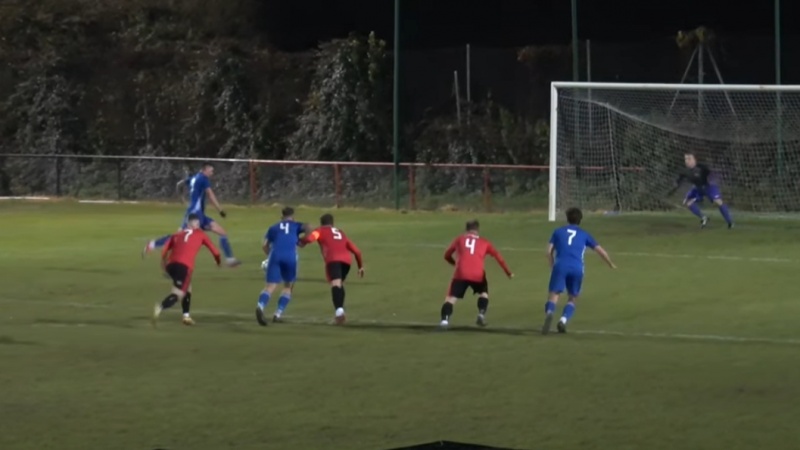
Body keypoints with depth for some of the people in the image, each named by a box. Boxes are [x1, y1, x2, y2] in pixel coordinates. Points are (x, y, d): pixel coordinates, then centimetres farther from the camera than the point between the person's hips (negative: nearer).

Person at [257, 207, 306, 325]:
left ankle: (260, 306, -38)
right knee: (288, 286, 18)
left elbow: (265, 246, 20)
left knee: (270, 286, -8)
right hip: (290, 257, -1)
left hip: (275, 256, 1)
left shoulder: (273, 228, 27)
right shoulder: (296, 226, 24)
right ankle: (278, 313, 4)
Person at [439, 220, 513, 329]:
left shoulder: (459, 239, 22)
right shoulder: (484, 242, 21)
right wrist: (508, 272, 24)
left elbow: (447, 256, 29)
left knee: (451, 297, 4)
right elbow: (498, 256, 17)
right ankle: (482, 313, 3)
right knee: (484, 293, 26)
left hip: (461, 274, -1)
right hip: (478, 275, 1)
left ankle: (445, 319, -20)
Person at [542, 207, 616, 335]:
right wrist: (611, 264, 37)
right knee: (572, 298, 17)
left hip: (560, 266, -1)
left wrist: (552, 267, 25)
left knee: (553, 296, -7)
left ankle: (549, 313, -41)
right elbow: (600, 251, 22)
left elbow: (549, 251, 12)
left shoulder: (558, 232, 22)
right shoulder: (584, 235, 23)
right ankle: (563, 320, -8)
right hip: (577, 268, 1)